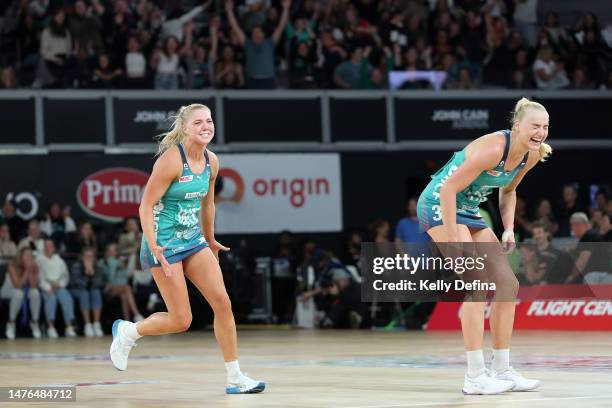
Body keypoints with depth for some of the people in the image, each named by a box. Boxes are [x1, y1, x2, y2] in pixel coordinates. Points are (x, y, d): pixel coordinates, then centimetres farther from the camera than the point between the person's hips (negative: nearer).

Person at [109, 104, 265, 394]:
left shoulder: (211, 162, 3)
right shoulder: (172, 160, -19)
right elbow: (146, 206, -19)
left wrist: (210, 240, 27)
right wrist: (153, 246, -29)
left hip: (194, 240, 7)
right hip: (165, 244, -7)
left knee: (222, 302, -6)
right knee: (181, 321, -4)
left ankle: (235, 378, 1)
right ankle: (127, 332, 23)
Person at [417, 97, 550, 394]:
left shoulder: (532, 155, -2)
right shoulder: (493, 148, -28)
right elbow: (448, 190, -28)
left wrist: (508, 229, 3)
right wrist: (455, 243, -27)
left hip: (468, 212, 9)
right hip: (439, 206, -9)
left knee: (507, 284, 3)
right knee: (478, 283, -19)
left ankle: (502, 371, 10)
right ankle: (475, 376, -16)